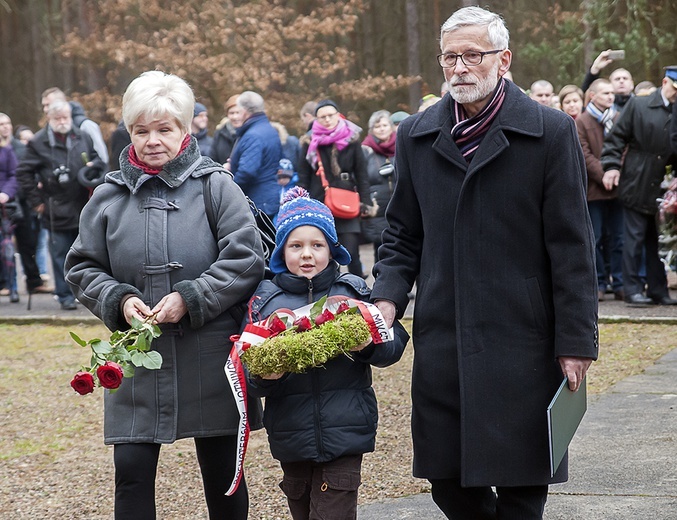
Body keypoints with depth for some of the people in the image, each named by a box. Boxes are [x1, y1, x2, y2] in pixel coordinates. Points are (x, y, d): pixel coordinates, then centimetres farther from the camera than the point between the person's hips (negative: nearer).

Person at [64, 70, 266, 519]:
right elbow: (82, 267, 11)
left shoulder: (216, 186, -2)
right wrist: (119, 300, -8)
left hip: (211, 360, -2)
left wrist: (191, 298, -17)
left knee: (222, 473, 9)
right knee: (132, 471, -3)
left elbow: (246, 259, -8)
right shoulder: (109, 196, 7)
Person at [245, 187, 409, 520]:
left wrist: (369, 346, -20)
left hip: (344, 435, -2)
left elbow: (393, 344, 0)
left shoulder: (353, 291, 2)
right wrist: (264, 377, -18)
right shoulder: (265, 299, 4)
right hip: (291, 438, 2)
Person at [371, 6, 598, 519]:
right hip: (441, 346, 4)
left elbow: (572, 249, -4)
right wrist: (387, 299, -2)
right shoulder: (416, 135, 9)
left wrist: (576, 342, -7)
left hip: (521, 348, -3)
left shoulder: (550, 132, -3)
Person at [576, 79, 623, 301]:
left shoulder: (619, 119, 12)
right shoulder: (581, 122, 0)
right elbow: (585, 155, -7)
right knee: (596, 239, 2)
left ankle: (619, 284, 7)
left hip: (618, 186, 3)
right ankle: (599, 283, 9)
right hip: (594, 188, -3)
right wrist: (604, 176, -16)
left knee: (618, 237, 4)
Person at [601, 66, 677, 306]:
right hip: (637, 185, -3)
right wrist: (611, 165, -7)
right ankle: (633, 289, 6)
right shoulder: (638, 105, 0)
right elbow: (617, 136, 1)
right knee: (634, 238, 1)